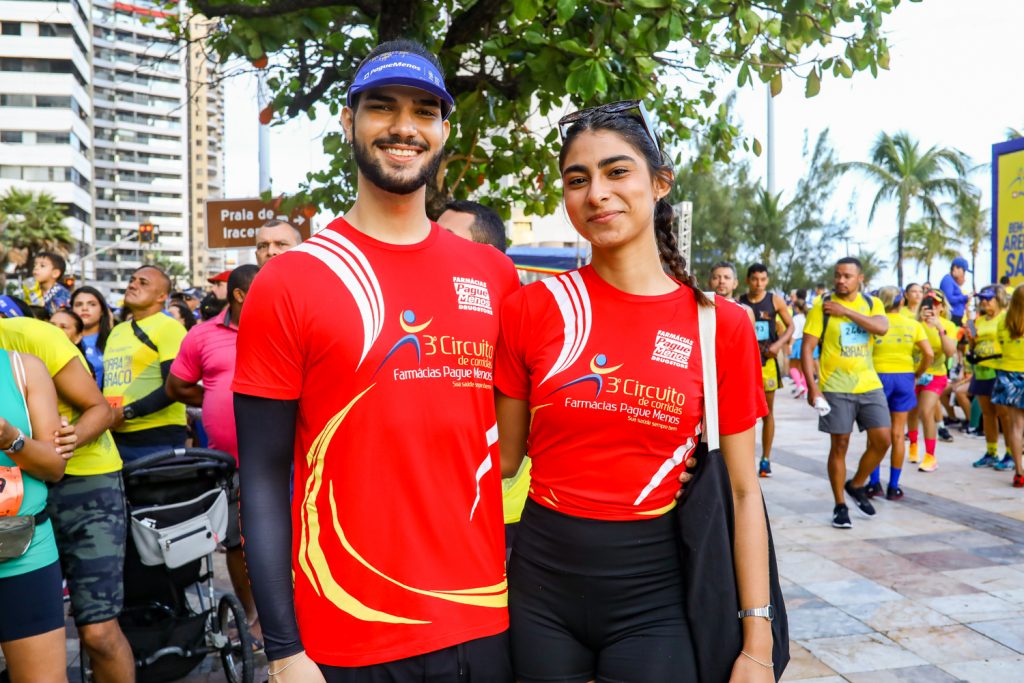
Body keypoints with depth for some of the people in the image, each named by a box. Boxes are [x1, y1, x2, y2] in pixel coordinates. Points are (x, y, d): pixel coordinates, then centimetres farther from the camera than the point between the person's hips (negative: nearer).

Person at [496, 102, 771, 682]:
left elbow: (742, 490, -1)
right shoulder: (532, 309, -4)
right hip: (543, 588, 1)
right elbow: (503, 458, 6)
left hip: (653, 594, 0)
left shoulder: (720, 326, -4)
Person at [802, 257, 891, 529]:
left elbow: (882, 327, -15)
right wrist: (812, 386, -15)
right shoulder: (822, 306, -4)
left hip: (869, 385, 3)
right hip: (836, 387, -3)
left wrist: (846, 311, -19)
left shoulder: (871, 303, 6)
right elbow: (807, 348, -7)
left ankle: (857, 485, 24)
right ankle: (840, 506, 13)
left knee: (882, 440, 0)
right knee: (839, 445, 1)